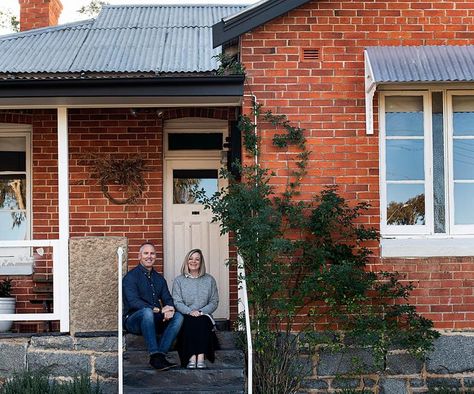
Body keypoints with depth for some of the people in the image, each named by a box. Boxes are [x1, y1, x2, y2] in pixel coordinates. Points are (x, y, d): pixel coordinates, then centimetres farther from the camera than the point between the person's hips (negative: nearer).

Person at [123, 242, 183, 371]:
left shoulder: (159, 278, 19)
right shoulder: (131, 277, -2)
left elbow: (168, 299, 11)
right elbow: (133, 302, -15)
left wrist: (169, 309, -15)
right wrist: (158, 310, -23)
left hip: (155, 320, 6)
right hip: (133, 320, -6)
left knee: (178, 316, -20)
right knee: (147, 312, -38)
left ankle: (161, 354, -28)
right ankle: (155, 356, -41)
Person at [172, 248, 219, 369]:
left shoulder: (209, 280, 15)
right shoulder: (179, 280, 12)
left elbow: (214, 302, 7)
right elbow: (177, 302, 0)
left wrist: (201, 312, -11)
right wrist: (190, 312, -19)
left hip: (204, 316, 1)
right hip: (186, 316, 0)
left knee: (202, 321, -33)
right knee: (189, 322, -34)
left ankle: (201, 358, -42)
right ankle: (191, 358, -42)